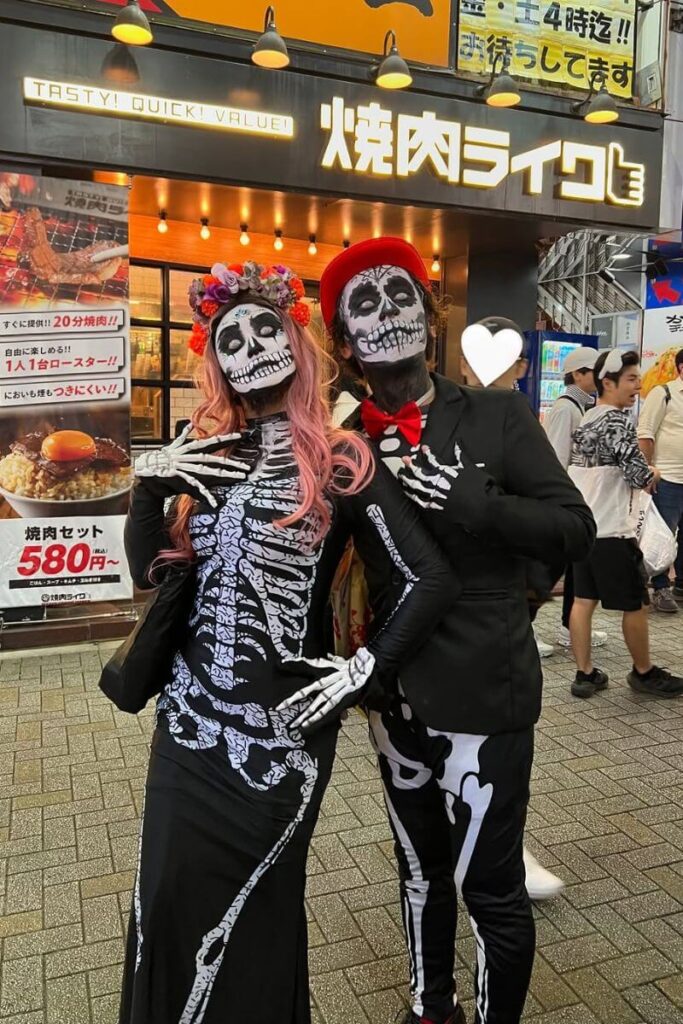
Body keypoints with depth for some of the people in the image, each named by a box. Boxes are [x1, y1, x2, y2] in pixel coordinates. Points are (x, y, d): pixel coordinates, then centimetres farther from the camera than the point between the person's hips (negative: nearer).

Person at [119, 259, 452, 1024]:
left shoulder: (342, 463, -9)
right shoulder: (210, 457, 7)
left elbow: (431, 581, -11)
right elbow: (151, 572, 7)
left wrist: (364, 672, -11)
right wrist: (146, 486, -6)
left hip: (279, 725, -5)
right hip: (192, 713, 5)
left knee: (243, 907, 11)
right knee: (168, 895, 15)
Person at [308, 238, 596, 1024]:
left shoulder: (498, 415, -5)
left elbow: (574, 530, -10)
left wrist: (467, 500, -22)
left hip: (484, 692, -3)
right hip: (395, 692, 3)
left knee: (488, 884, 6)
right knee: (419, 867, 22)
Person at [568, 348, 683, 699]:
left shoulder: (586, 421, 12)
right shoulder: (617, 422, -15)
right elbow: (640, 476, -19)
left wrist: (638, 474, 8)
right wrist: (652, 473, 2)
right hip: (611, 532, -9)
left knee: (583, 600, 9)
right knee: (636, 605, 7)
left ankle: (585, 674, 15)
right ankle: (644, 673, 23)